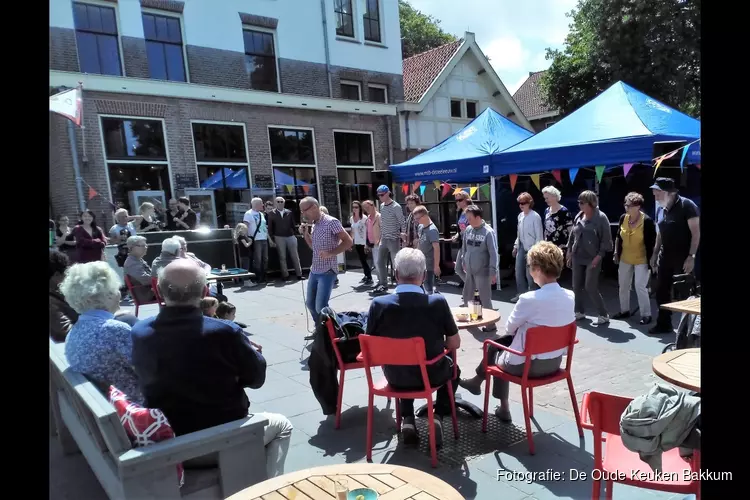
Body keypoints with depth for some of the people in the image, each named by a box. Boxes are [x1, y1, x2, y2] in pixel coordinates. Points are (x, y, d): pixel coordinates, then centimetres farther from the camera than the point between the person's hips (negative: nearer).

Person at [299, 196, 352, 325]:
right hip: (314, 271, 8)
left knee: (321, 307, -13)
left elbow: (348, 241, -15)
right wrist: (305, 234, 6)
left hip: (327, 272, -8)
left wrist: (330, 253, -25)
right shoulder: (315, 224, 11)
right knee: (310, 303, 15)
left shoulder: (331, 222, -13)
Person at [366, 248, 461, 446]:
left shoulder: (378, 304, -18)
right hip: (432, 376, -1)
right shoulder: (438, 302, -20)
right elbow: (454, 344, -8)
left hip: (395, 377, 2)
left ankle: (407, 419, 23)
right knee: (452, 367, 33)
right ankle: (438, 416, 15)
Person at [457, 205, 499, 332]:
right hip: (469, 271, 7)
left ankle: (490, 324, 16)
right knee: (467, 297, 18)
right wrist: (463, 263, 15)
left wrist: (493, 272, -16)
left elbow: (493, 254, -15)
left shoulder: (488, 232, -15)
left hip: (483, 272, -6)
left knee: (485, 299, 2)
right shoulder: (468, 230, 2)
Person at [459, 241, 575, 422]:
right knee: (499, 340, 23)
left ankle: (504, 408, 39)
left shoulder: (529, 299, -25)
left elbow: (510, 327, -9)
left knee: (498, 357, 27)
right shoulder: (570, 296, -6)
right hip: (555, 361, 6)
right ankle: (477, 380, 40)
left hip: (529, 365, -6)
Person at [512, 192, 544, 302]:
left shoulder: (535, 216, -13)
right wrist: (516, 245, 13)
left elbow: (539, 235, -13)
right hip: (521, 247, 7)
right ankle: (521, 294, 22)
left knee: (530, 274, 0)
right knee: (518, 271, 10)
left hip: (531, 248, -7)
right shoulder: (520, 216, 8)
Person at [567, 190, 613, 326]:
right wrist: (569, 251, 12)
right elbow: (572, 235, 15)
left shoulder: (601, 217, -10)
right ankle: (579, 312, 25)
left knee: (590, 287, -8)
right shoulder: (578, 216, 7)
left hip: (592, 258, -6)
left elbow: (606, 239, -11)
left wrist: (599, 256, -16)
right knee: (576, 286, 10)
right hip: (577, 257, 6)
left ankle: (603, 315, 6)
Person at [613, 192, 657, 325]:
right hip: (625, 259, 6)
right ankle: (624, 310, 30)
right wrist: (616, 252, 9)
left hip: (641, 260, -6)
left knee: (640, 287, -7)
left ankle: (646, 315, 7)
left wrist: (651, 259, -14)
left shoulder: (647, 221, -17)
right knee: (623, 286, 14)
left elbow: (652, 242, -13)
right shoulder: (623, 218, -1)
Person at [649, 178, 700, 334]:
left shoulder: (687, 206, -11)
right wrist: (655, 254, 15)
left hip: (682, 258, -7)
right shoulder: (662, 209, 10)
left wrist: (691, 256, -20)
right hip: (665, 257, 7)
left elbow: (696, 232, -14)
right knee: (661, 291, 9)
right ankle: (664, 324, 20)